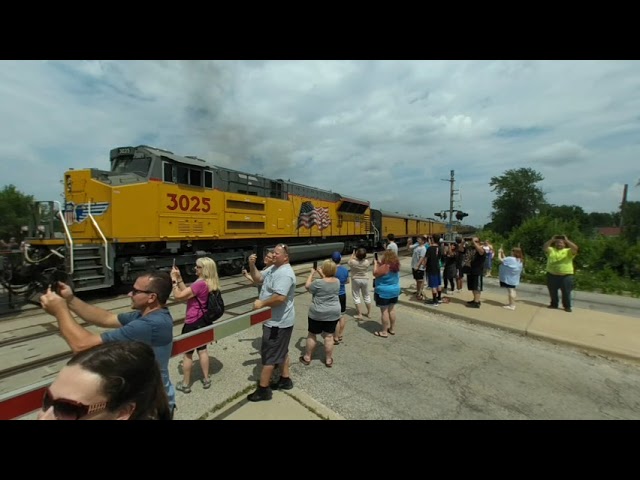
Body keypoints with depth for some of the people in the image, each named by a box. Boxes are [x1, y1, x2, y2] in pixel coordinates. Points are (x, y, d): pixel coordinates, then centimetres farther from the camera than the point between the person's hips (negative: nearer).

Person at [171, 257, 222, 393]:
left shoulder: (200, 284, -26)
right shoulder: (210, 283, 3)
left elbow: (178, 296, -23)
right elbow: (187, 292, 9)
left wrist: (174, 279, -13)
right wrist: (179, 278, 5)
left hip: (193, 323, -8)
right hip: (204, 321, 8)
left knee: (188, 353, 8)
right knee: (202, 350, 20)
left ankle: (185, 384, 23)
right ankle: (206, 379, 30)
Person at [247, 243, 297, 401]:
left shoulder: (284, 273, -26)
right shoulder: (274, 268, 8)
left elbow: (280, 297, -35)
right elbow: (258, 278, 15)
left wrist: (262, 303, -22)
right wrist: (252, 266, -3)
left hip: (277, 323, -10)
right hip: (278, 321, 10)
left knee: (269, 354, 1)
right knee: (281, 351, 21)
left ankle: (263, 389, 15)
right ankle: (285, 380, 36)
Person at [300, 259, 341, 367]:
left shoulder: (318, 283, -20)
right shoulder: (337, 281, -3)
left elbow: (307, 286, -2)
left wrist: (311, 273, 6)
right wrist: (321, 274, 15)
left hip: (317, 313, -4)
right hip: (333, 313, 4)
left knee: (312, 335, 12)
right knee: (329, 336, 11)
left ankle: (307, 357, 24)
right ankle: (328, 360, 19)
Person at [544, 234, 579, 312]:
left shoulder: (568, 251, 3)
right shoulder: (551, 250, 8)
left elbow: (575, 248, -16)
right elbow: (544, 248, -10)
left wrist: (567, 240, -13)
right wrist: (552, 240, -10)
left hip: (566, 275, -2)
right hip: (552, 275, 2)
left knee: (566, 292, 3)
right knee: (552, 291, 11)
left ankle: (567, 306, 15)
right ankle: (554, 304, 25)